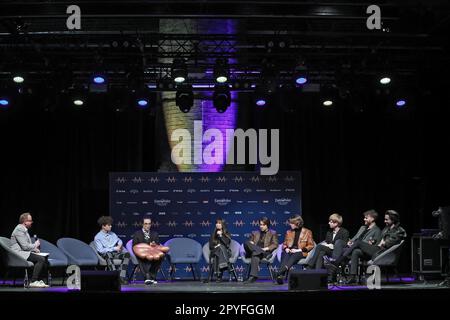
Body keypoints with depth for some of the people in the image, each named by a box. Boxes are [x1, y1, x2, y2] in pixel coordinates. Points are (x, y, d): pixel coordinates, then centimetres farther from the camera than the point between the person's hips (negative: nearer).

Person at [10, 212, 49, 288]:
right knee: (41, 259, -24)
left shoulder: (24, 230, 17)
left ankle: (38, 280, 3)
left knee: (45, 259, 1)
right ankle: (33, 282, -22)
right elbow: (25, 246, -21)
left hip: (24, 252, 10)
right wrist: (35, 245, -5)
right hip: (19, 253, -10)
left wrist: (35, 249, 6)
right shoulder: (19, 229, -15)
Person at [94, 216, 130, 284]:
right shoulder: (97, 237, 0)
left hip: (116, 253, 5)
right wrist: (114, 248, -12)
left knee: (127, 253, -24)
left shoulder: (112, 234, 20)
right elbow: (101, 250, -10)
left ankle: (122, 276, -34)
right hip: (106, 255, -5)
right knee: (108, 254, -40)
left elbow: (119, 241, 25)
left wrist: (119, 245, -1)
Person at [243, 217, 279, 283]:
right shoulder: (255, 233, 29)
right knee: (246, 243, -30)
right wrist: (251, 244, -5)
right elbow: (249, 241, 21)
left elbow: (275, 245, 5)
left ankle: (253, 276, -50)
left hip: (266, 252, -3)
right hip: (254, 251, 4)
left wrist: (265, 249, -11)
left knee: (255, 255, -40)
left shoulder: (273, 233, 18)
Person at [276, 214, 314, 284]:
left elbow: (311, 245, 5)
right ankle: (280, 275, -58)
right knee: (286, 256, -35)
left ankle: (280, 272, -63)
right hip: (289, 251, 3)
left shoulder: (307, 232, 8)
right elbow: (284, 244, 26)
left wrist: (299, 250, -9)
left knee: (294, 256, -39)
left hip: (301, 253, -3)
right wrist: (286, 248, 0)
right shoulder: (289, 232, 21)